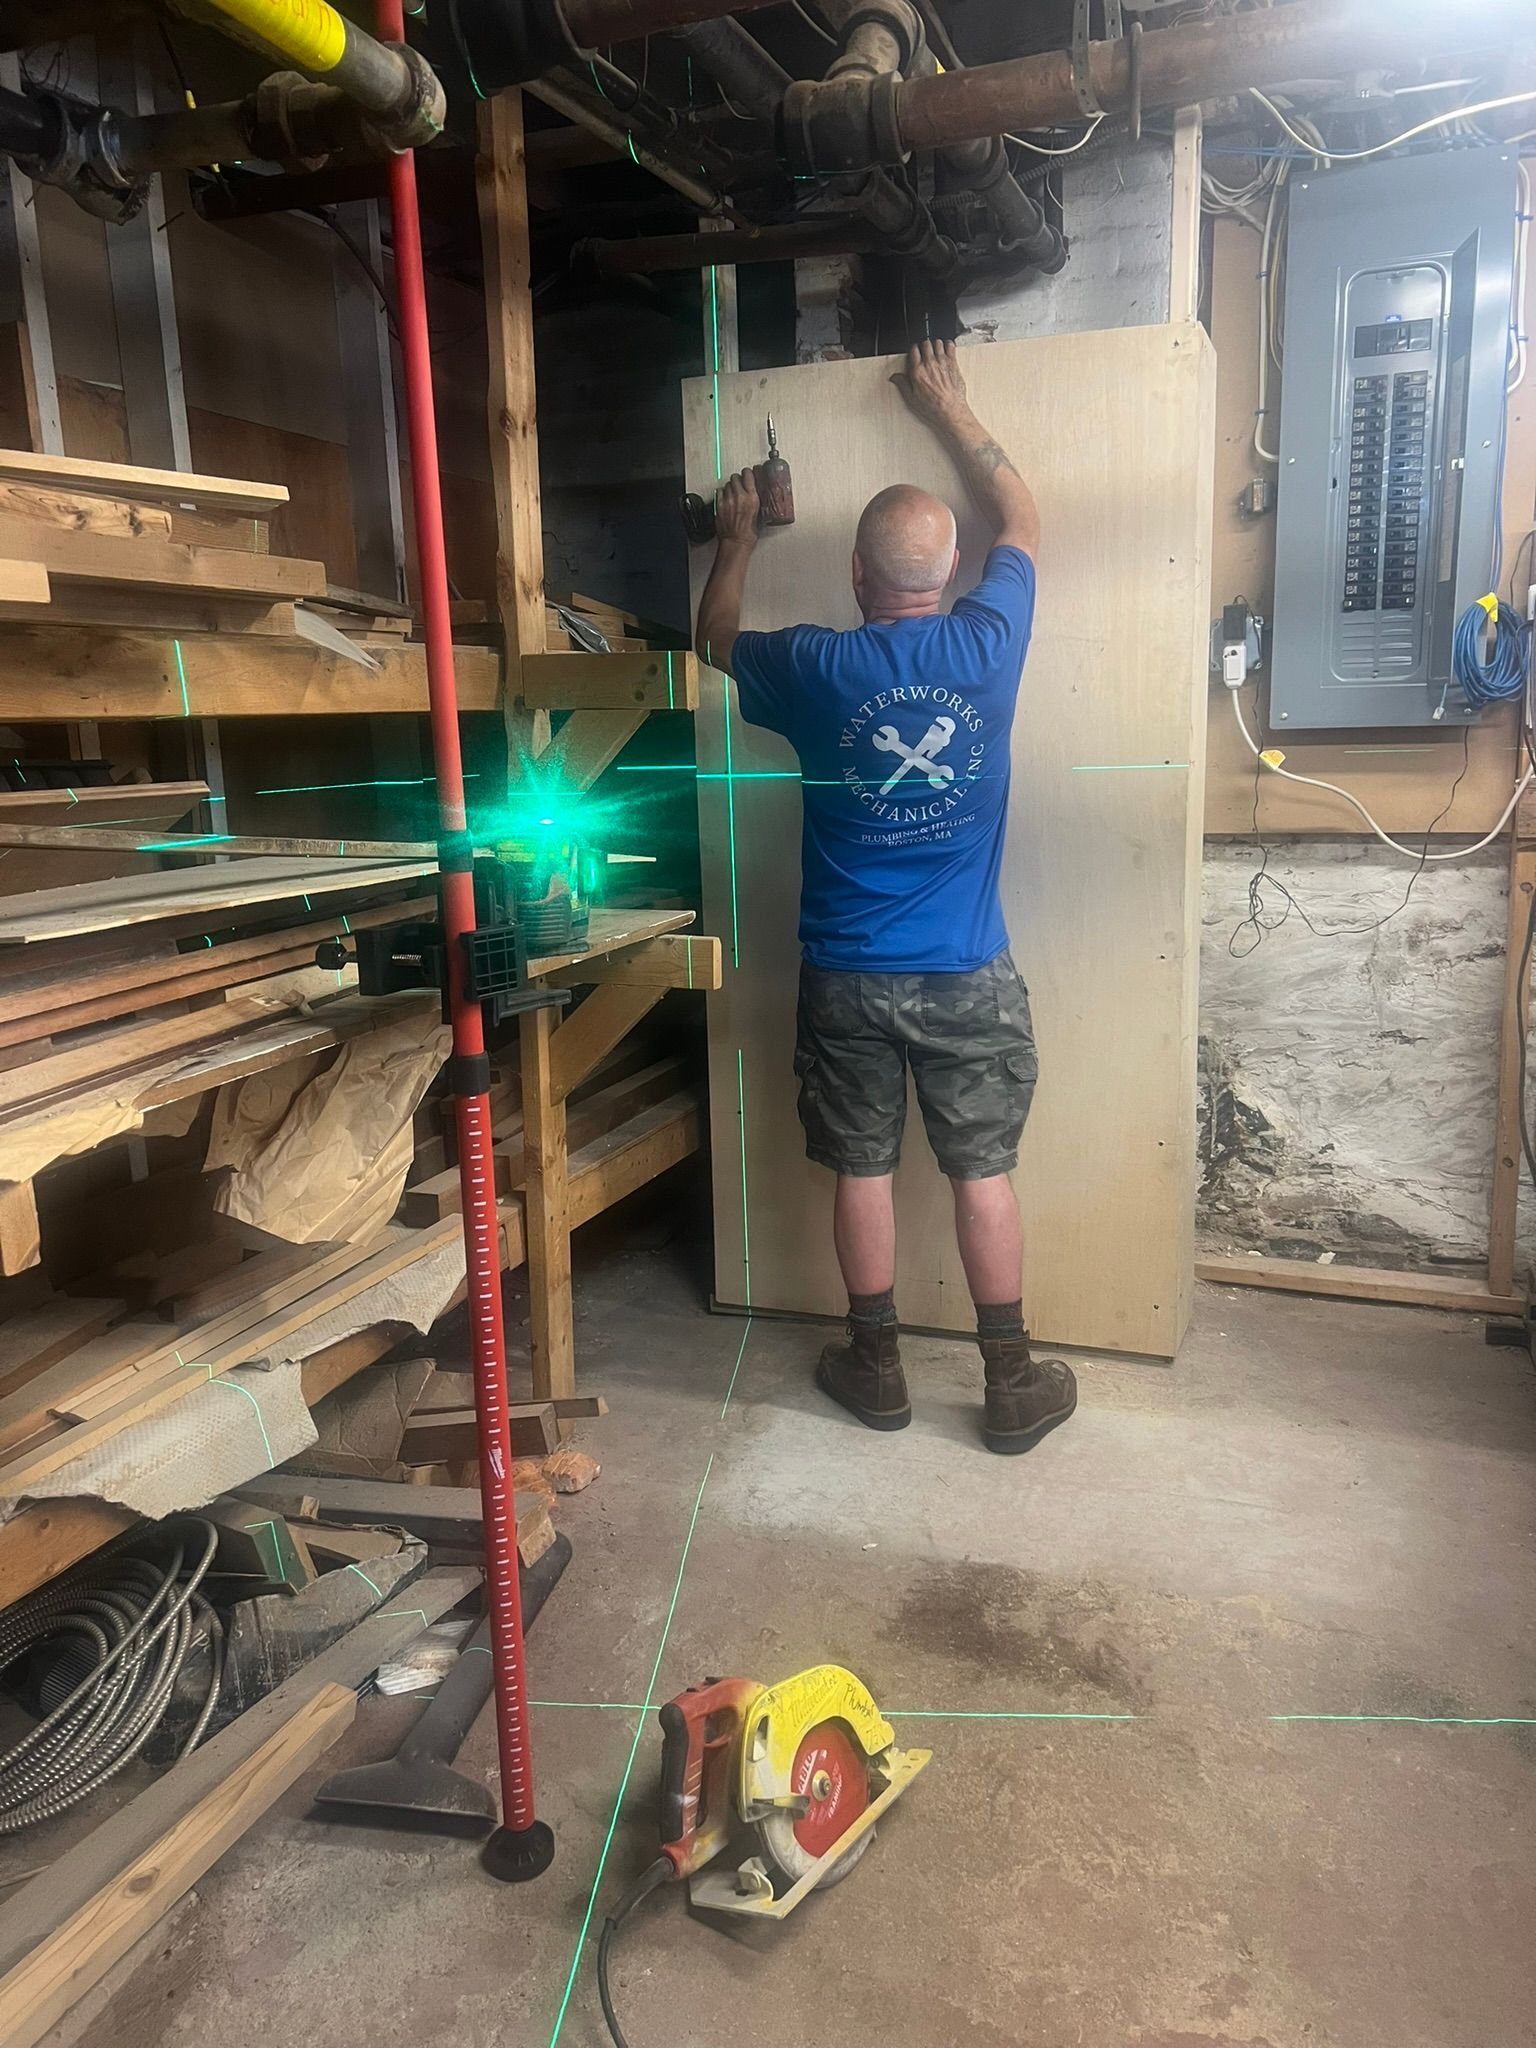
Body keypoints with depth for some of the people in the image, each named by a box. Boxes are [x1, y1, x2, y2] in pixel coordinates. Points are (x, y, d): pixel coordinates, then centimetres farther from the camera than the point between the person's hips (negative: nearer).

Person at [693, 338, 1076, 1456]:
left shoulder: (815, 667, -8)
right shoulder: (987, 645, -7)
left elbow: (717, 638, 15)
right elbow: (1023, 522, 14)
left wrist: (737, 539, 29)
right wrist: (952, 408, 23)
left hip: (847, 978, 0)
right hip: (969, 976, 1)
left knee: (864, 1171, 12)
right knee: (984, 1174, 9)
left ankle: (878, 1368, 25)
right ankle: (1012, 1384, 20)